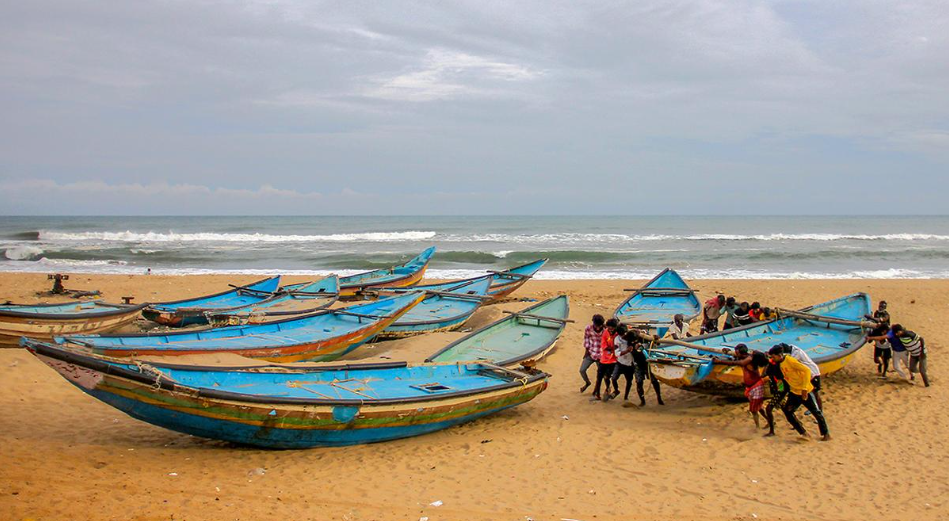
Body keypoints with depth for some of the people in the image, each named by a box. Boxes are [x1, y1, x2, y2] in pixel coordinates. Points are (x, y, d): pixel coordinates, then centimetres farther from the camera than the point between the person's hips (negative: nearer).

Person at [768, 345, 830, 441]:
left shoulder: (790, 360, -22)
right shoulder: (780, 363, 3)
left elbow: (806, 370, -27)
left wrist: (804, 388, -26)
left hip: (805, 392, -8)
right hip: (794, 392, 8)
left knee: (816, 412, 4)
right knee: (788, 412, 1)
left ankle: (826, 434, 20)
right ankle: (804, 434, 9)